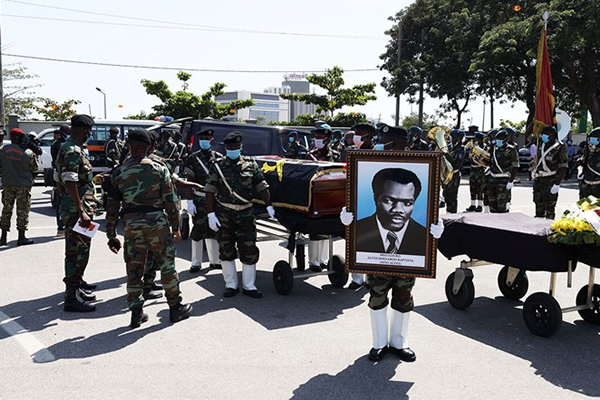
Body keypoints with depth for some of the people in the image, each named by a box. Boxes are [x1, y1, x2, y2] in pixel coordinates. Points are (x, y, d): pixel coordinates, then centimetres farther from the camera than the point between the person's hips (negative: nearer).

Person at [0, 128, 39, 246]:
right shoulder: (28, 153, -14)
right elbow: (34, 169, -4)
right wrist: (34, 155, 5)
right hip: (23, 184, -4)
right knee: (22, 210, 3)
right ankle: (21, 237, 5)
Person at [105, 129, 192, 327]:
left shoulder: (118, 173, 4)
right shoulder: (159, 169, -2)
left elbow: (112, 207, 5)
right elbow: (170, 200, -4)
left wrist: (111, 235, 12)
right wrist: (176, 227, 5)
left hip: (131, 224, 2)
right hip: (157, 221, -2)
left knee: (134, 269, 10)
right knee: (167, 266, 9)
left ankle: (136, 313, 16)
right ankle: (176, 308, 18)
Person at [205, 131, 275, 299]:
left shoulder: (251, 164, 6)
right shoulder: (218, 166, 2)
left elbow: (261, 186, 6)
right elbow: (210, 191, -1)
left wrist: (269, 205, -4)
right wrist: (211, 214, -8)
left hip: (246, 214, 1)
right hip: (223, 214, 0)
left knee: (249, 250, 2)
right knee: (226, 250, 7)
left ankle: (249, 286, 14)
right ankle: (231, 285, 20)